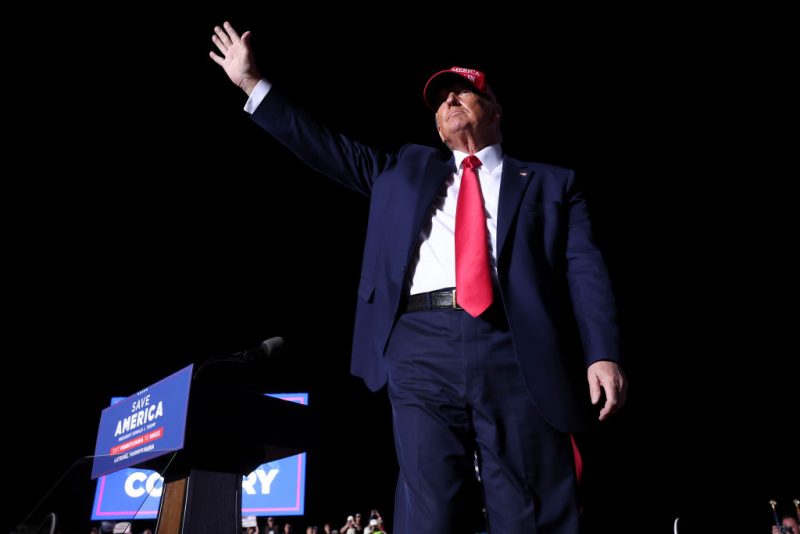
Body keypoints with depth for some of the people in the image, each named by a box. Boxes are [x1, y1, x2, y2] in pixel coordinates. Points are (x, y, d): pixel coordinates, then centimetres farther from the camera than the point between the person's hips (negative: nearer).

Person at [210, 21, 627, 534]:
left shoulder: (552, 182, 19)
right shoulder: (406, 169, 26)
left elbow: (585, 271, 8)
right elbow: (327, 146, 24)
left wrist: (604, 355, -7)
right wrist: (253, 83, 22)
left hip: (516, 354, -1)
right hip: (422, 350, 2)